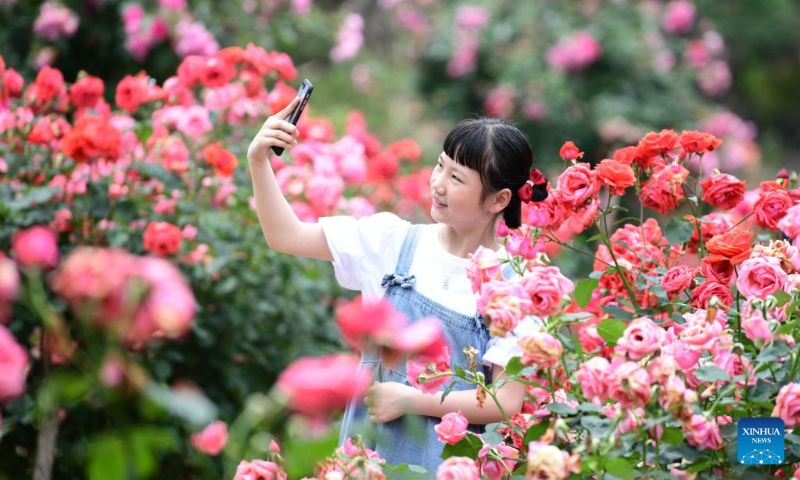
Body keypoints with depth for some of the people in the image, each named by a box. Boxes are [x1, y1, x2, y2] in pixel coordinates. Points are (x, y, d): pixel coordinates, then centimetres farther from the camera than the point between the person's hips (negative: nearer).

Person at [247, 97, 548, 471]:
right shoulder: (393, 242, 0)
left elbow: (507, 402, -11)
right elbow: (286, 236, -1)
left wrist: (411, 401, -15)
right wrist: (258, 161, -13)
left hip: (443, 461, -3)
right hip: (368, 449, 3)